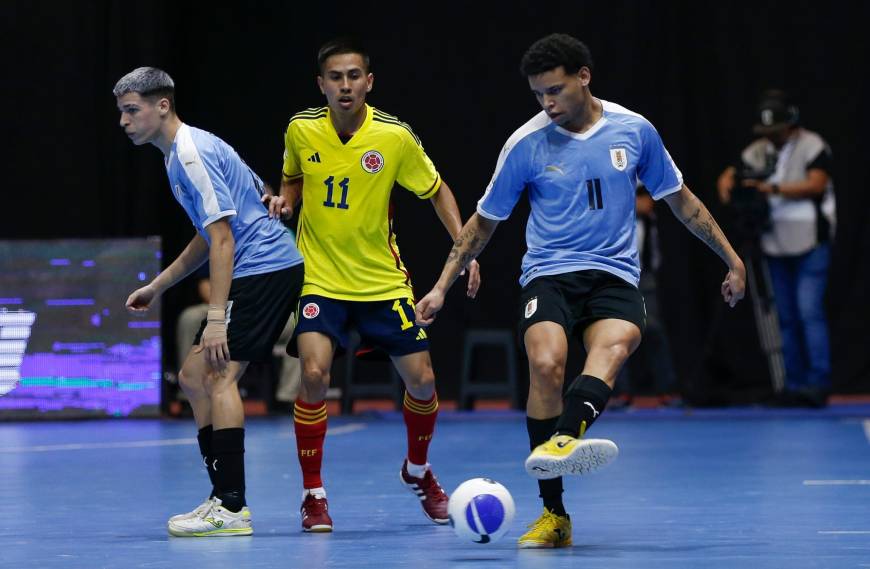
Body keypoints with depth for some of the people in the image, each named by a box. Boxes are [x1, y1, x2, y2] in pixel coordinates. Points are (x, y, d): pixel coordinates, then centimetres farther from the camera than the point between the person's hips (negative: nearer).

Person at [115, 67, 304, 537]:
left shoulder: (191, 153, -15)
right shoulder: (181, 153, 17)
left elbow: (222, 237, -21)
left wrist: (216, 318, -24)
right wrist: (157, 286, 29)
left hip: (263, 267, -11)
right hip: (257, 272, 11)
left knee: (217, 375, -16)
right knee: (193, 376, 10)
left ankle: (231, 508, -19)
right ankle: (223, 498, 11)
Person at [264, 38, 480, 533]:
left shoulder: (395, 136, -11)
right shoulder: (301, 130, -7)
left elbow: (437, 190, 2)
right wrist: (285, 199, -7)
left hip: (384, 281, 1)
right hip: (320, 278, -1)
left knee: (422, 381, 1)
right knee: (314, 374, -20)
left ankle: (418, 470, 32)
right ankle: (313, 494, -5)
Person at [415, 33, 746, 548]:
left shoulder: (634, 130, 3)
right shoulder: (526, 144, 1)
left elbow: (679, 199, 17)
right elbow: (484, 221, 13)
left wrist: (732, 258, 18)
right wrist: (442, 287, 11)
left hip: (615, 275, 1)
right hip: (550, 273, -1)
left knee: (616, 343, -35)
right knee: (546, 362, -30)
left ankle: (562, 440, -63)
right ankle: (554, 514, -22)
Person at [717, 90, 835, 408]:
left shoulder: (812, 146, -7)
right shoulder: (757, 151, 11)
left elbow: (816, 184, -20)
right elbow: (729, 176, 10)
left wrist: (774, 189, -27)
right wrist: (728, 186, -15)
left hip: (810, 243, -6)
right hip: (776, 247, 6)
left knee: (809, 311, -15)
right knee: (786, 318, 8)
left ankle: (819, 384, -14)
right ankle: (795, 385, 13)